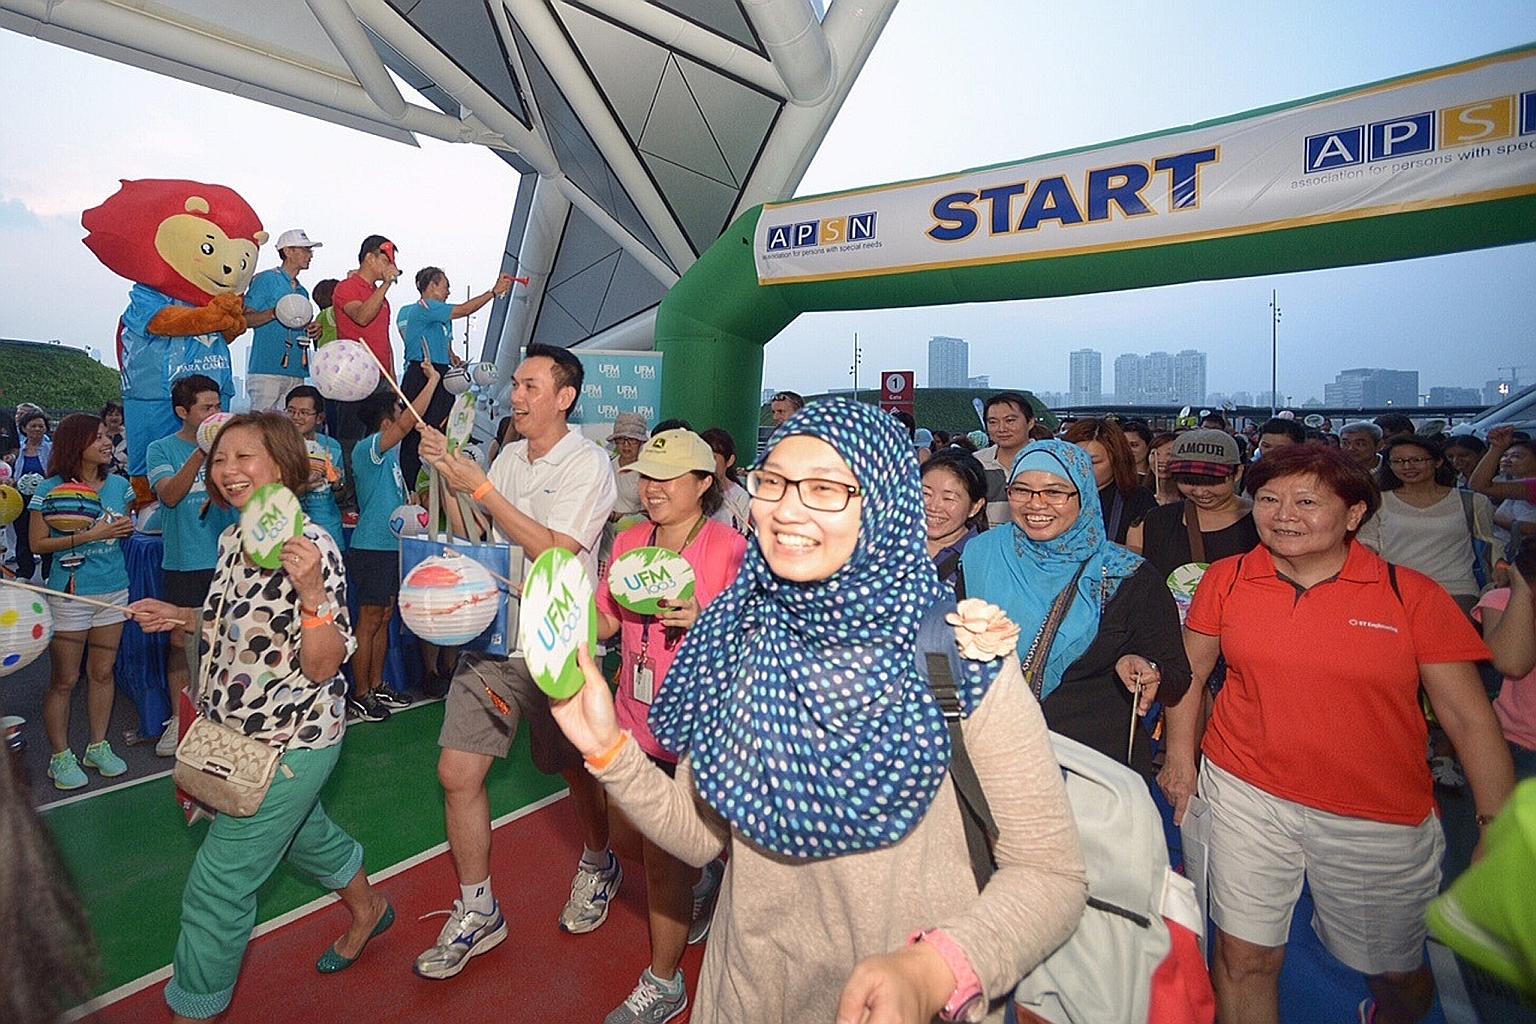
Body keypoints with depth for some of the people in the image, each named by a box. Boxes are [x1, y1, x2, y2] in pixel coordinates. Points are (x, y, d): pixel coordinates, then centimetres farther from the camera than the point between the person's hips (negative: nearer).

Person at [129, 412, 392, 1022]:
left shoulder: (310, 547, -24)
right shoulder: (233, 540, 2)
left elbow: (321, 667, -26)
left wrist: (313, 594, -40)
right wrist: (179, 619, 3)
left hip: (289, 744, -9)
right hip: (242, 736, 9)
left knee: (217, 886, 2)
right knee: (300, 830, 28)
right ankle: (367, 910, 52)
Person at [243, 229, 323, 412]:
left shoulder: (303, 291, 23)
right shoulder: (265, 279, 0)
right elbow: (245, 319, -6)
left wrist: (313, 331, 8)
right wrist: (274, 313, -22)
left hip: (296, 371, 7)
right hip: (266, 369, -7)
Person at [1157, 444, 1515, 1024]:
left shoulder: (1413, 595, -7)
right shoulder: (1226, 580, -4)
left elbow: (1469, 717, -4)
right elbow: (1189, 671, 7)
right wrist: (1180, 753, 0)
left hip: (1382, 821, 1)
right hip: (1247, 796, 0)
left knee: (1394, 972, 21)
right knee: (1245, 958, 4)